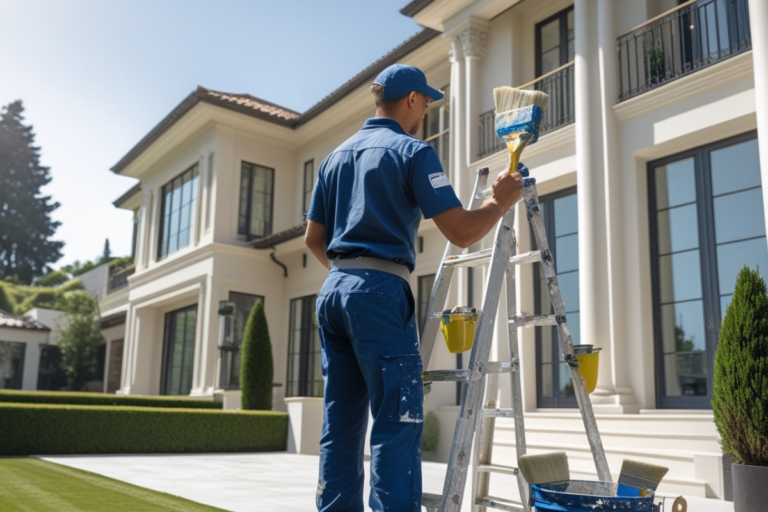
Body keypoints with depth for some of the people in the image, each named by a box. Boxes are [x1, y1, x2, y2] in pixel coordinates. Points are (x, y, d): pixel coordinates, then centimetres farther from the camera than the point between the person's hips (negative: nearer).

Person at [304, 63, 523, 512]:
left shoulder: (336, 156, 19)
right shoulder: (412, 151, -2)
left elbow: (314, 238, 20)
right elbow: (463, 232, -10)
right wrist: (501, 202, 7)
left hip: (333, 291, 8)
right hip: (381, 292, -7)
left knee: (342, 421, 10)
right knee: (398, 422, -6)